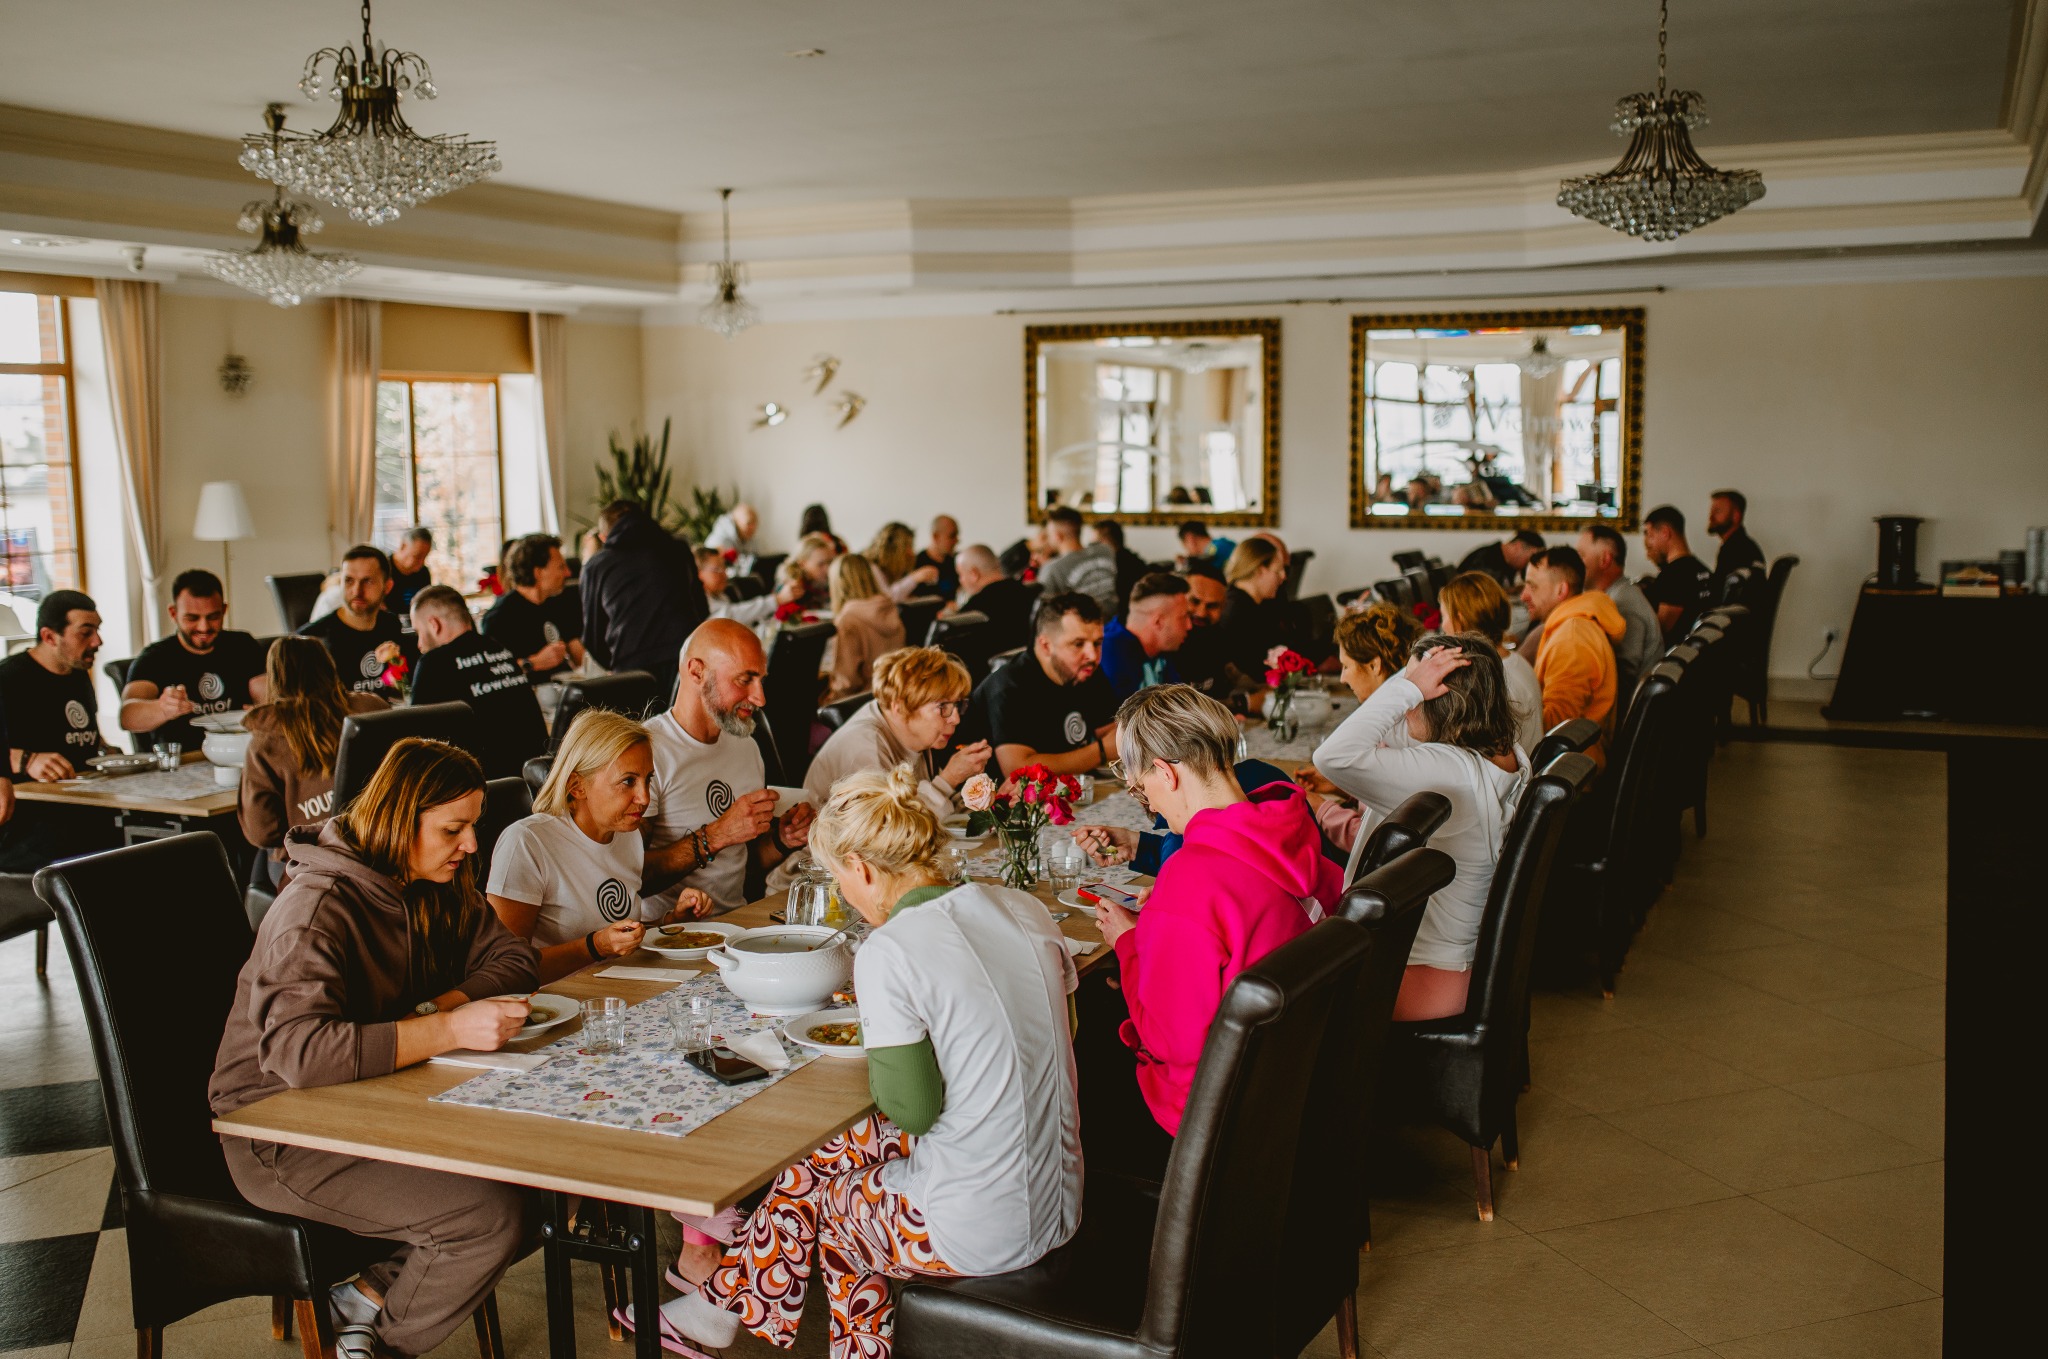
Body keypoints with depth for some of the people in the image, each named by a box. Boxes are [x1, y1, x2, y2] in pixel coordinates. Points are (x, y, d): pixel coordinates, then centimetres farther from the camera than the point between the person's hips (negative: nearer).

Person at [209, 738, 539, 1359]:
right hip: (284, 1137, -8)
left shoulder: (437, 888, 3)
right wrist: (450, 1030, -40)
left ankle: (372, 1293, 4)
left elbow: (512, 958, 3)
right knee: (493, 1214, -23)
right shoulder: (318, 908, -23)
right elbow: (297, 1050, -36)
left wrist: (433, 1009, -16)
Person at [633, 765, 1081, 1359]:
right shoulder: (1025, 908, 1)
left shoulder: (889, 950, -19)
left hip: (978, 1234, -6)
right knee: (842, 1149, 22)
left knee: (800, 1186, 18)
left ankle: (728, 1297, 46)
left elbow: (912, 1112, -16)